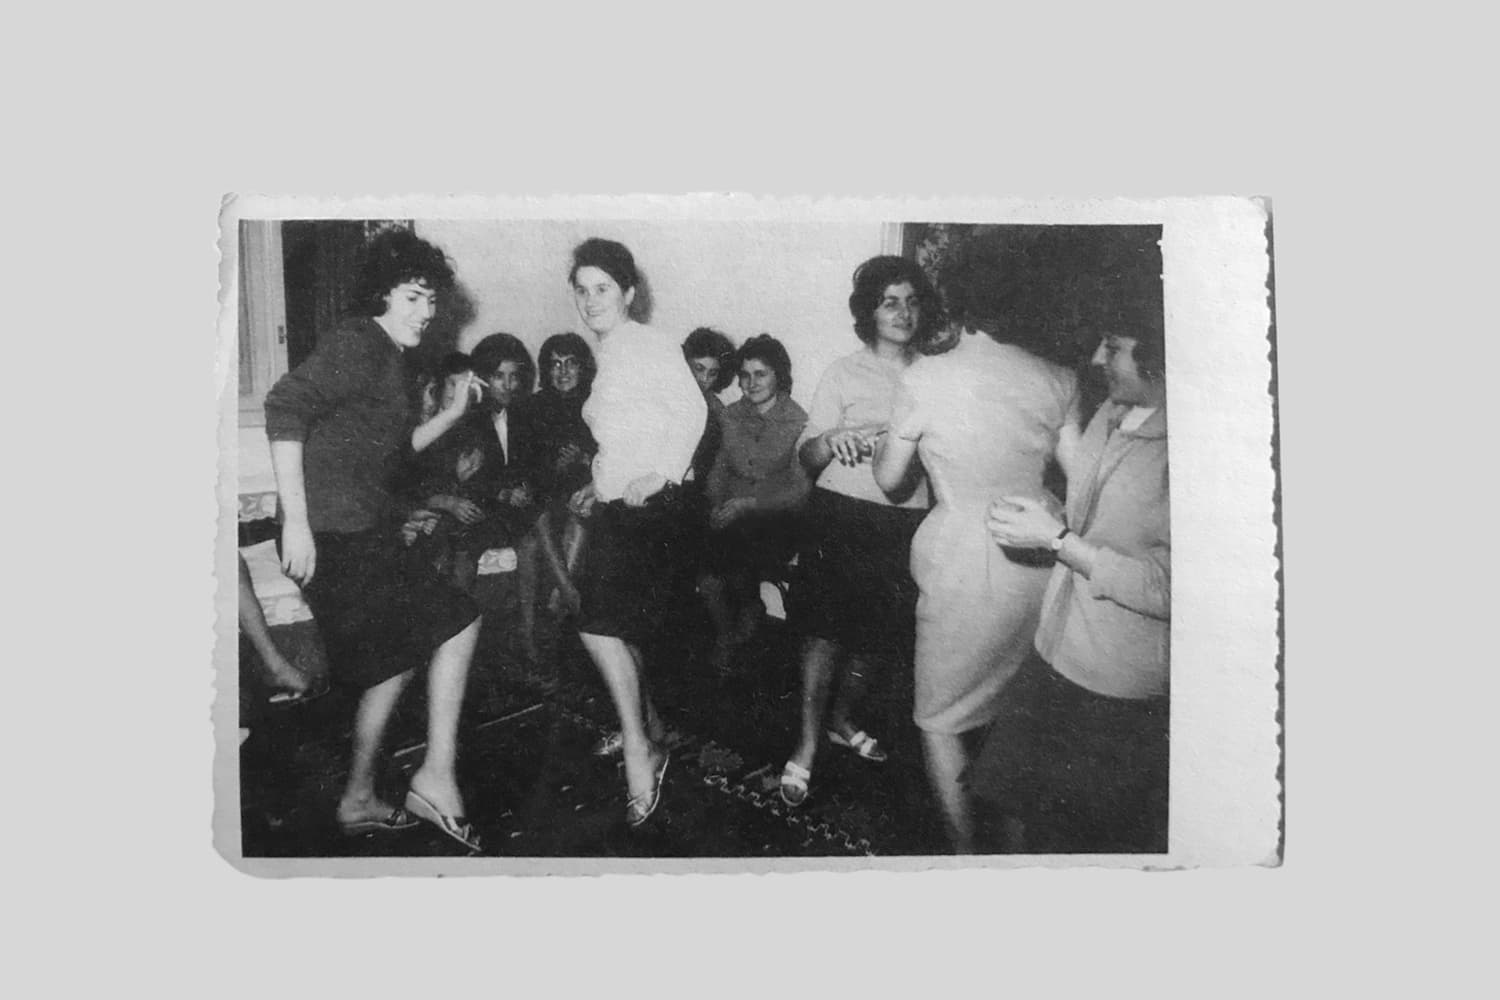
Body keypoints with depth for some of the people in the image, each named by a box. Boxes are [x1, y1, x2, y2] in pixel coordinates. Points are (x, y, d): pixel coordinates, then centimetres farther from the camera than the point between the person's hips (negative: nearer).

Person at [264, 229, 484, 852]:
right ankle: (436, 778, -5)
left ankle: (359, 800, 28)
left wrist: (452, 415, 15)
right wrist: (295, 518, -27)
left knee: (398, 659, 17)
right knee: (457, 622, -9)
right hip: (333, 535, -10)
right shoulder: (358, 343, -10)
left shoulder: (389, 358, 20)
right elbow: (285, 405, -23)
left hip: (362, 534, 10)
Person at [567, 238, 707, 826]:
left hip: (646, 508, -9)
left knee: (600, 626, -15)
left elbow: (692, 408, -19)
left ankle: (638, 748, -5)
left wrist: (660, 474, -26)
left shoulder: (645, 343, -8)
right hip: (616, 508, 9)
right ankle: (649, 730, 29)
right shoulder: (608, 357, 19)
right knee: (619, 630, 13)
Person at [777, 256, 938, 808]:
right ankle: (807, 744, 9)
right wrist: (830, 441, -24)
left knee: (876, 633, 13)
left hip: (904, 520, 3)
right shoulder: (845, 372, 1)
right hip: (841, 515, -3)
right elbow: (806, 455, -3)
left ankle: (842, 721, 36)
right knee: (826, 630, -3)